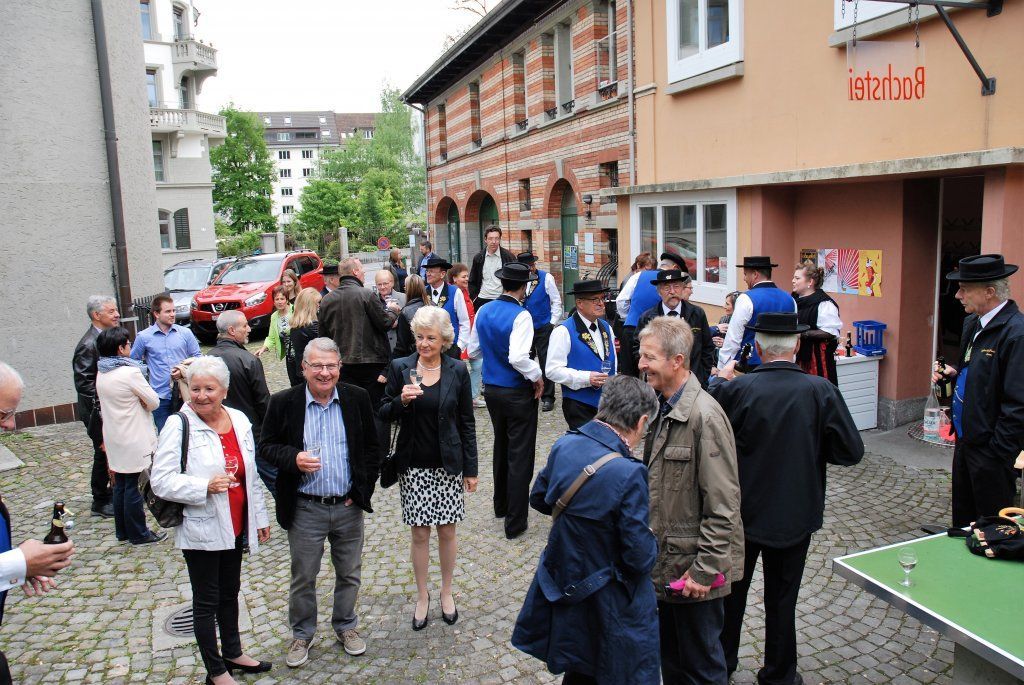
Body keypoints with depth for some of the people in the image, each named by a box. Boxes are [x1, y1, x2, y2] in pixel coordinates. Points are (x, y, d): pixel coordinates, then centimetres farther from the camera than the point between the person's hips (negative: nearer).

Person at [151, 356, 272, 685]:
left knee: (230, 592, 21)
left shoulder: (239, 420, 3)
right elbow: (161, 481, -16)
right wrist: (205, 486, -27)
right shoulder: (179, 425, -14)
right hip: (201, 531, -5)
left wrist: (260, 516, 15)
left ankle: (233, 653, 40)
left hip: (235, 527, 6)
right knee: (206, 601, 8)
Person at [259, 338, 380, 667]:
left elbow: (372, 447, 4)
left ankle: (346, 626, 39)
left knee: (349, 574, 17)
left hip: (348, 506, 2)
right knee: (303, 578, 13)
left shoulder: (357, 399, -4)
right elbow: (267, 446, -1)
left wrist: (362, 490, -2)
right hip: (305, 508, -1)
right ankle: (302, 634, 34)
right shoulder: (282, 402, -8)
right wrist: (294, 459, -21)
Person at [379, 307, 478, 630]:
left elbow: (467, 422, 1)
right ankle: (422, 596, 26)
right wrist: (401, 401, -20)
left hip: (448, 464, 0)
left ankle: (446, 592, 30)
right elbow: (384, 413, 2)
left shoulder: (457, 370, -3)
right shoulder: (400, 367, -3)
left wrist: (471, 469, 1)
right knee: (420, 533, 7)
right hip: (414, 466, 0)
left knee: (447, 531, 9)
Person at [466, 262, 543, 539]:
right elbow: (518, 357, -31)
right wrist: (537, 376, -15)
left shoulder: (484, 311, 2)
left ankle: (501, 505, 41)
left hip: (491, 389, 7)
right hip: (518, 392, -7)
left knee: (501, 447, 24)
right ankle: (515, 522, 10)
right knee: (520, 455, 3)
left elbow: (473, 351, 10)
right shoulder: (520, 315, -20)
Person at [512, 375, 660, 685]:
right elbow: (641, 557, -21)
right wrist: (651, 539, -1)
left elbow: (538, 499, 7)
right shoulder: (628, 473, -29)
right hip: (609, 609, -6)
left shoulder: (564, 444, -10)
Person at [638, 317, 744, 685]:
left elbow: (723, 506, -22)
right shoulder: (663, 407, 4)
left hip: (694, 568, -8)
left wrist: (704, 570, -19)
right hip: (664, 562, 8)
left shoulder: (705, 416, -23)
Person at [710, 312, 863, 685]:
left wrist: (719, 379, 5)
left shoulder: (736, 389, -20)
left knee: (732, 588, 20)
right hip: (794, 514, 0)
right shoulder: (820, 391, -17)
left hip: (741, 512, 0)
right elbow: (851, 451, -12)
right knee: (781, 597, 16)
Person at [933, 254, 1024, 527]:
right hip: (966, 440, 9)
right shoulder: (973, 323, 7)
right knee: (962, 517, 21)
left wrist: (998, 451, -19)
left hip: (990, 448, -8)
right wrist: (953, 374, 2)